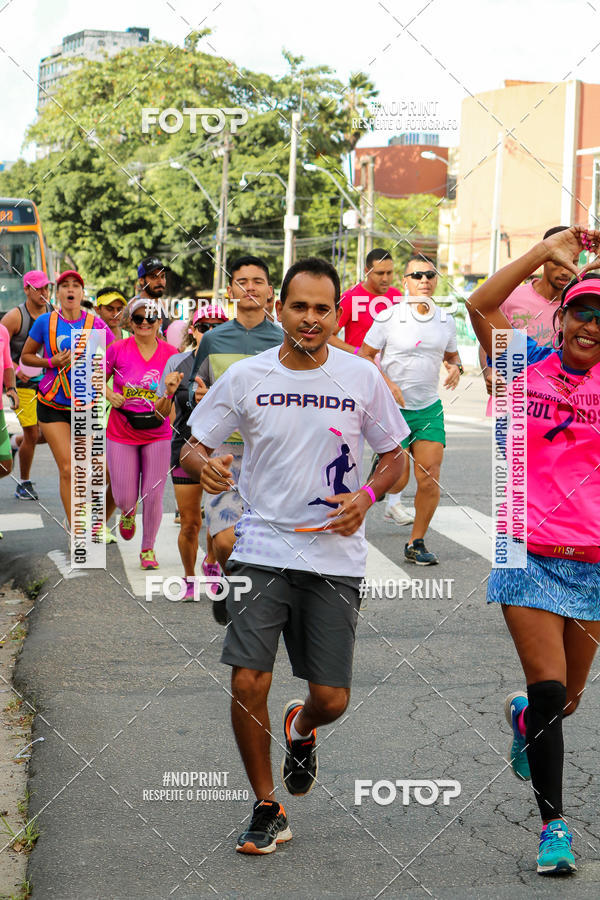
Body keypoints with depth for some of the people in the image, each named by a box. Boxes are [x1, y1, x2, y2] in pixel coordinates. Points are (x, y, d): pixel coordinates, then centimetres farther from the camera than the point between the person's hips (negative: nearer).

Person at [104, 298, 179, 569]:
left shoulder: (170, 353, -5)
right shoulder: (118, 349, -7)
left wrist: (170, 389, -25)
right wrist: (109, 393, -12)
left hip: (157, 434, 0)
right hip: (121, 433, 0)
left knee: (153, 495, 0)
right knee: (124, 499, 2)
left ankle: (148, 548, 23)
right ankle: (128, 513, 41)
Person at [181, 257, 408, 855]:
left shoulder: (362, 378, 1)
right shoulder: (244, 377, 0)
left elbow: (395, 457, 11)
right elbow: (191, 450, 6)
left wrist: (365, 496, -8)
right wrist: (203, 464, -17)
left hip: (336, 555, 1)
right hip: (261, 551, 0)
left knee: (331, 699, -1)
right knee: (248, 682, -11)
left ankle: (301, 729, 38)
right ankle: (266, 810, 10)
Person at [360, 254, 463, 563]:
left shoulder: (446, 321, 6)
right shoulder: (388, 318, -8)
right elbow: (365, 355, -2)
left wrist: (455, 367, -1)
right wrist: (387, 383, -15)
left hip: (430, 408, 4)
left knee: (430, 479, -4)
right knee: (398, 478, -8)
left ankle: (416, 543, 10)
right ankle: (391, 497, 28)